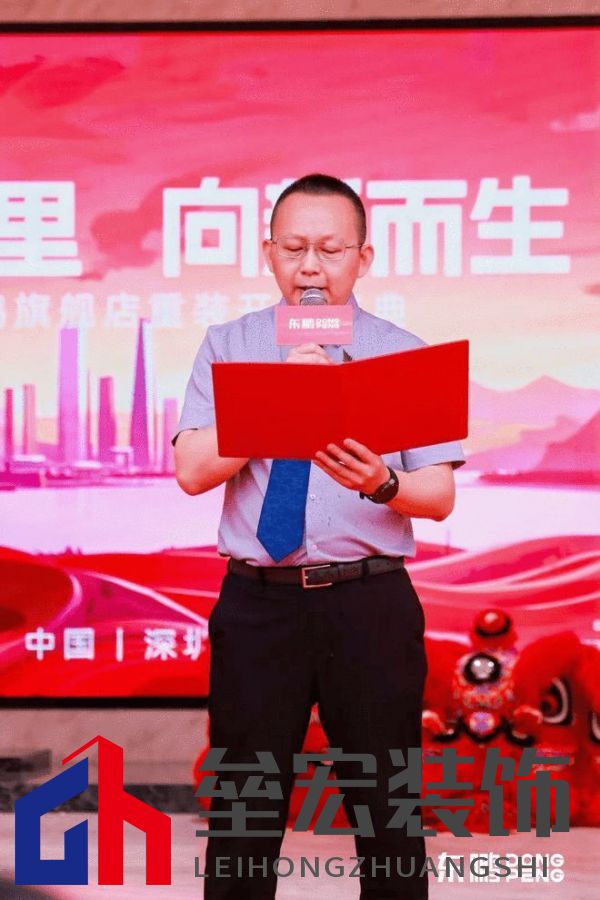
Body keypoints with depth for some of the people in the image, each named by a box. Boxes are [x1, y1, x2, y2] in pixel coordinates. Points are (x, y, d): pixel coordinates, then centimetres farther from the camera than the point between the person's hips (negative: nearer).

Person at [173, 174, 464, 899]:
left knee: (387, 809, 8)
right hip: (257, 602, 0)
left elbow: (440, 496, -2)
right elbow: (192, 471, -8)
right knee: (245, 810, 9)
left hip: (371, 603, 0)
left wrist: (381, 482, -23)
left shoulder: (404, 354, 4)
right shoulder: (228, 347, 5)